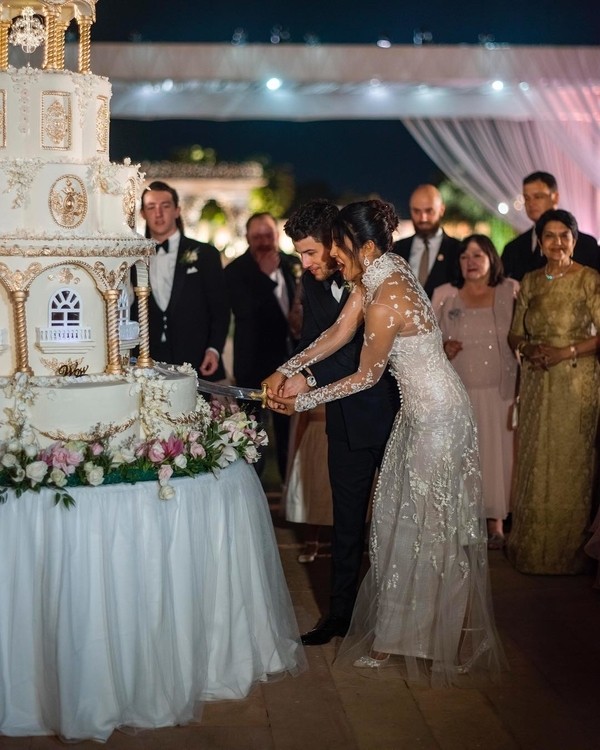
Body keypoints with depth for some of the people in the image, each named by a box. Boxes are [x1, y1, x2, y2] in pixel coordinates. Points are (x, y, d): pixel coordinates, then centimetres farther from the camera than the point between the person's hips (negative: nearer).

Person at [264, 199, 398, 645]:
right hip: (348, 419, 5)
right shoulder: (313, 282, 2)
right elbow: (312, 341, 6)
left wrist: (311, 380, -28)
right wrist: (288, 375, -15)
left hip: (392, 411, -5)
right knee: (348, 520, 11)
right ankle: (341, 613, 19)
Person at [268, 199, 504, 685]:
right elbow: (339, 333, 7)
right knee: (401, 518, 16)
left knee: (424, 526, 3)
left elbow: (366, 377, -17)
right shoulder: (376, 275, 1)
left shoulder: (385, 303, -27)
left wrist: (303, 402, -8)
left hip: (437, 417, -10)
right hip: (422, 411, 10)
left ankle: (400, 638, 15)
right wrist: (285, 371, 3)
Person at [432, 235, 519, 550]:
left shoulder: (511, 291, 4)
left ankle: (495, 522, 10)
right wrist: (442, 349, -10)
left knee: (497, 453, 1)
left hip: (500, 392, 0)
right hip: (457, 393, 1)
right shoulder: (444, 295, 7)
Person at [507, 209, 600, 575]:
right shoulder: (530, 282, 10)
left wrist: (564, 352, -17)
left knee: (570, 463, -1)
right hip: (536, 384, 4)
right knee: (534, 463, 7)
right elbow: (515, 334, 13)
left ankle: (568, 550, 12)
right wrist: (528, 349, -8)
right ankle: (532, 548, 18)